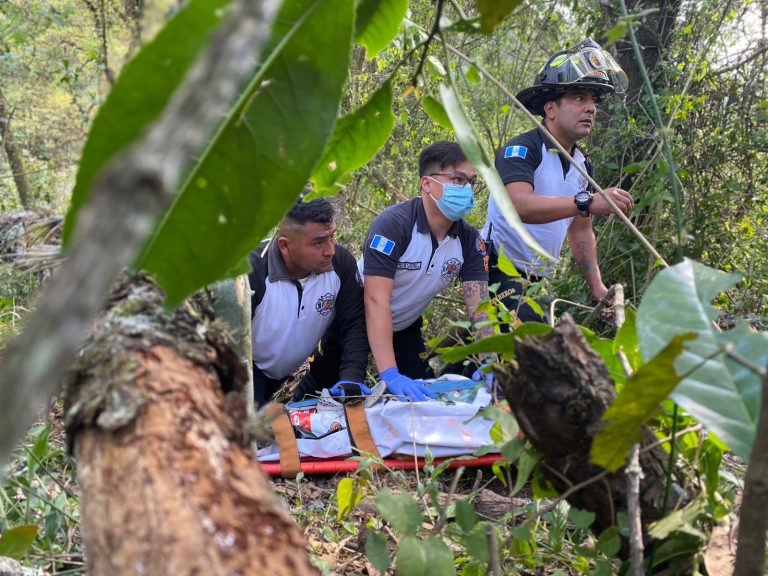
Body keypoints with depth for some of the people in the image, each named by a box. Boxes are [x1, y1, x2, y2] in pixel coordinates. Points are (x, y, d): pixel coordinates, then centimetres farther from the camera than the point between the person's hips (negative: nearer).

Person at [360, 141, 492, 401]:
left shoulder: (470, 240, -13)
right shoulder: (393, 224, -32)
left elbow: (479, 305, -16)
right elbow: (376, 301, -38)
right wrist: (390, 375, -46)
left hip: (406, 327, 6)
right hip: (360, 321, -6)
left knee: (426, 395, 6)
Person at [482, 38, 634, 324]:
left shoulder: (582, 164, 11)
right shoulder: (521, 149, -15)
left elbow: (580, 230, 18)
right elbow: (519, 205, -35)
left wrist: (598, 287, 7)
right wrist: (587, 201, -44)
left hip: (538, 281, 9)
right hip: (500, 275, -9)